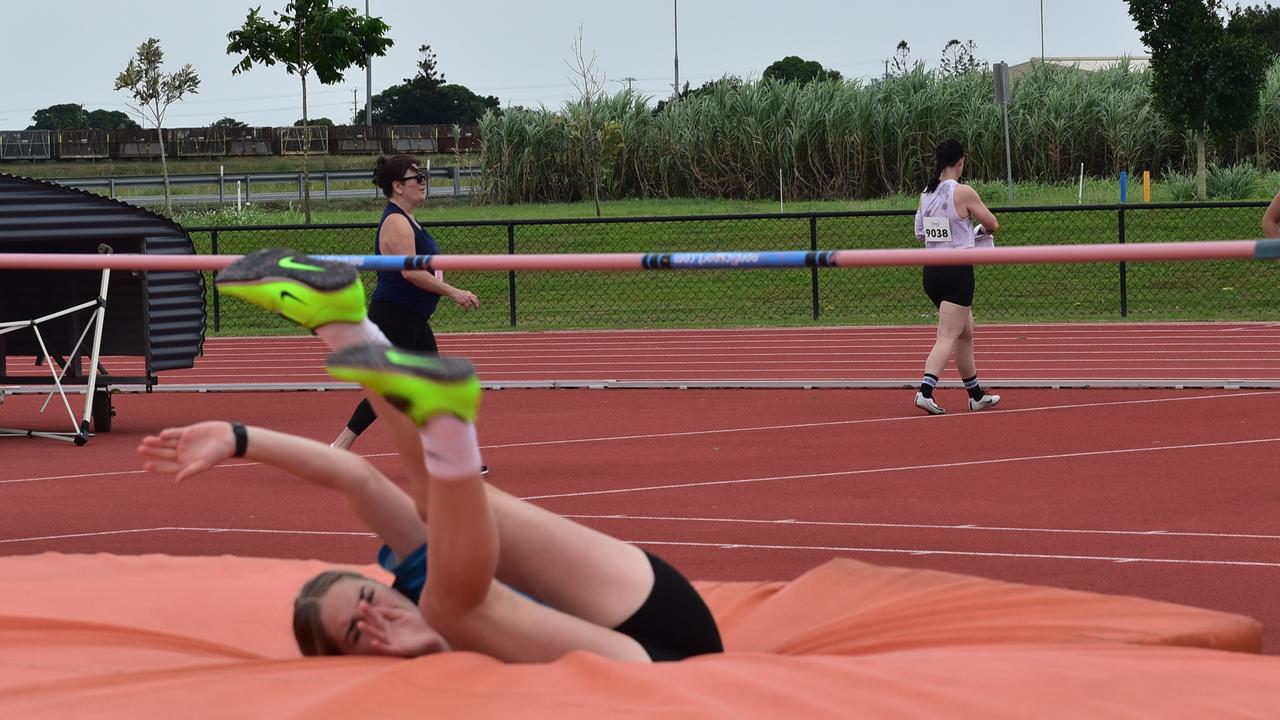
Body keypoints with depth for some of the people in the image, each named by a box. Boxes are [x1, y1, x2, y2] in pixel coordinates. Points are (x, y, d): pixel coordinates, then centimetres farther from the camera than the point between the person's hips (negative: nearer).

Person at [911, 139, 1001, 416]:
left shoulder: (926, 195, 6)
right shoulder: (963, 193, -12)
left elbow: (920, 234, 16)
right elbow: (992, 225, -2)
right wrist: (981, 230, 20)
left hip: (932, 270, 7)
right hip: (957, 271, -7)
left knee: (965, 333, 19)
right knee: (948, 337, -9)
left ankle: (976, 395, 27)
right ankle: (925, 392, -23)